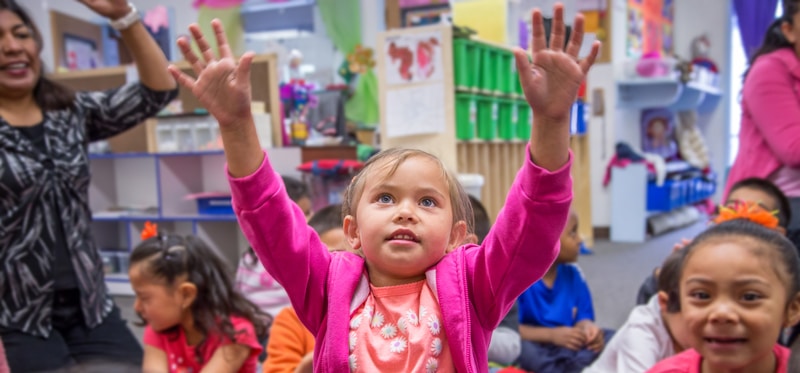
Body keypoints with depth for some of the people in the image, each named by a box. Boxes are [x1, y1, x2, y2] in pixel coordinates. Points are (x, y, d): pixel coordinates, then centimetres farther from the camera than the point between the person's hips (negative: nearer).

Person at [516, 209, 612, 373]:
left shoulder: (572, 273, 4)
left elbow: (582, 317, 7)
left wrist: (587, 327, -17)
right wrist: (551, 335, -23)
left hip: (569, 350, 6)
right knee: (520, 348, -36)